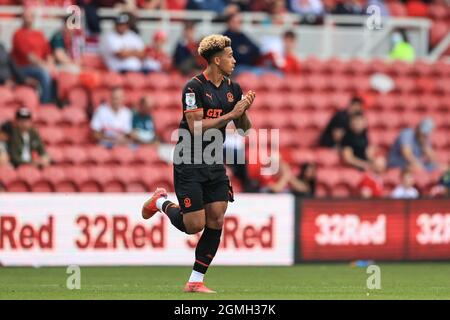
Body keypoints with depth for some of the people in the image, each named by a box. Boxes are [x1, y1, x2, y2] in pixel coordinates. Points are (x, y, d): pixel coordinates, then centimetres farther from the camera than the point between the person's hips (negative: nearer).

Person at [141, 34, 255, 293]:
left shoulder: (233, 88, 6)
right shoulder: (195, 87, -14)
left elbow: (245, 128, 11)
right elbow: (197, 128, -21)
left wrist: (245, 111, -10)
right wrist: (231, 114, -21)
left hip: (215, 165, 6)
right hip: (189, 165, -6)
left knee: (216, 221, -4)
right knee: (194, 225, -7)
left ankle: (196, 281, 4)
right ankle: (162, 202, 24)